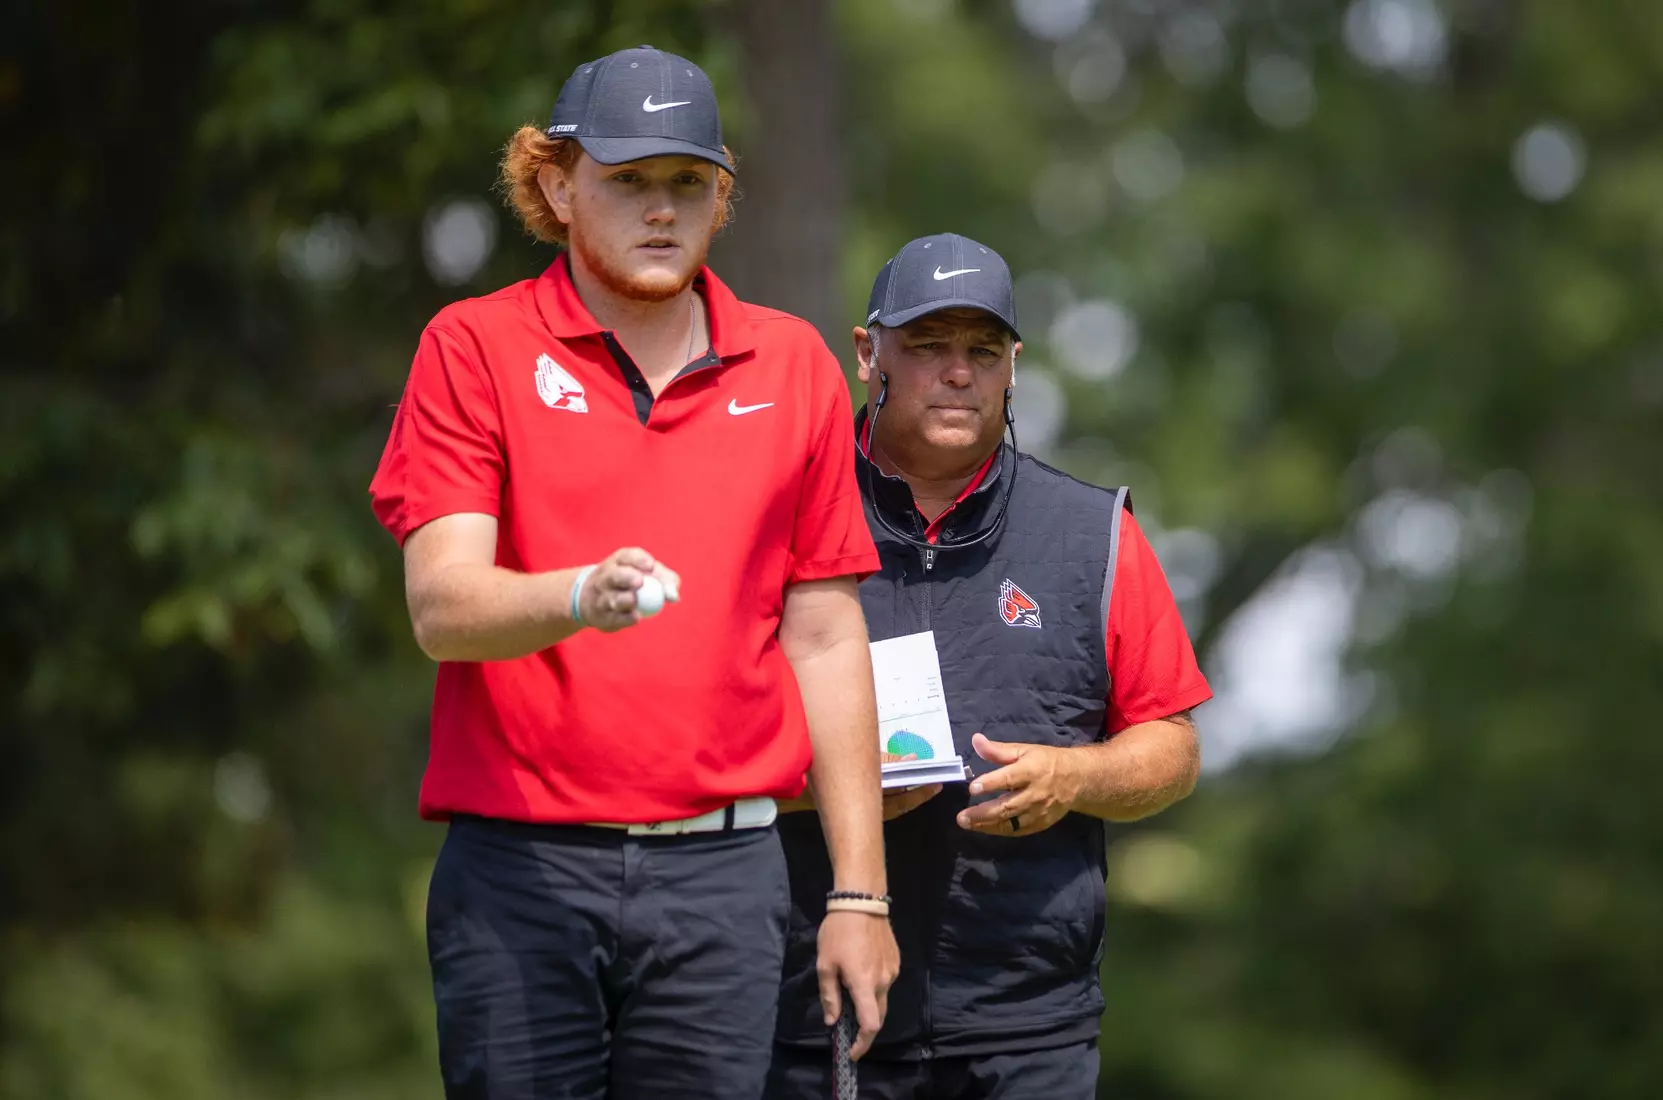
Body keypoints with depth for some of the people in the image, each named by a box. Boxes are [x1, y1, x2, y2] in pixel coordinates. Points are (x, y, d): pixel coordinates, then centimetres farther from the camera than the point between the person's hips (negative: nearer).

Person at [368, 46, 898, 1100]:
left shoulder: (793, 365, 11)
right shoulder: (475, 348, 2)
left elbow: (825, 640, 12)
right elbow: (440, 604, -9)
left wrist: (860, 890, 8)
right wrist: (583, 597, -30)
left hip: (722, 868, 2)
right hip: (520, 865, -2)